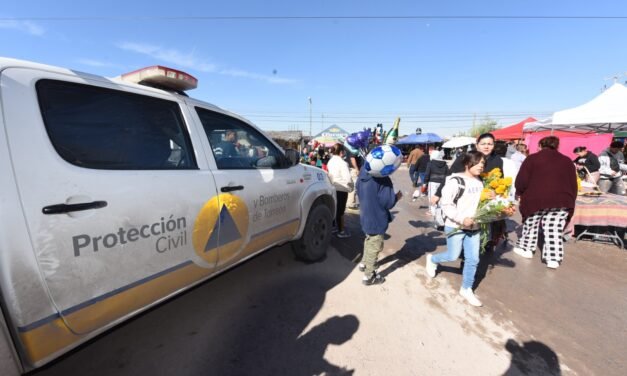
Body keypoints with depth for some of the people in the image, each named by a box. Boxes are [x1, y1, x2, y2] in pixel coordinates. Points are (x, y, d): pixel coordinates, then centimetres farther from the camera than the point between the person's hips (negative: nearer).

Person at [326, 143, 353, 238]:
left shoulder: (330, 161, 7)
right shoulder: (342, 163, -18)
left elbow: (329, 174, 9)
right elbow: (347, 178, -23)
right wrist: (351, 185, -6)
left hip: (332, 188, 7)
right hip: (341, 189, -7)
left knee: (334, 209, 18)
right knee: (340, 210, 3)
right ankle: (341, 231, 16)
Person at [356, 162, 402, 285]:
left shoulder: (362, 174, -1)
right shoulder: (383, 179, -26)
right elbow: (387, 202, -22)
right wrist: (397, 197, -3)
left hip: (365, 216, 8)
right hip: (377, 218, -8)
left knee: (369, 240, 30)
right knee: (375, 247, 8)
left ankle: (364, 263, 45)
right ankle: (369, 276, 21)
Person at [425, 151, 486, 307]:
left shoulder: (480, 182, 7)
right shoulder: (455, 181, -17)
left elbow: (481, 203, 19)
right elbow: (446, 205, -18)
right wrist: (462, 219, -24)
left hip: (474, 227, 7)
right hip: (455, 226, -6)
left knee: (473, 259, 10)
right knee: (453, 256, 3)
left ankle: (466, 289, 28)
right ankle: (432, 259, 35)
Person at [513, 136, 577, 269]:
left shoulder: (532, 158, 1)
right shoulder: (567, 161, 14)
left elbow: (521, 181, -6)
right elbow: (573, 185, 14)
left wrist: (519, 193, 11)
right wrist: (570, 202, 22)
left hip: (536, 199, -3)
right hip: (561, 201, 3)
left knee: (531, 225, 14)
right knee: (554, 231, 4)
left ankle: (526, 248, 26)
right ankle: (553, 258, 3)